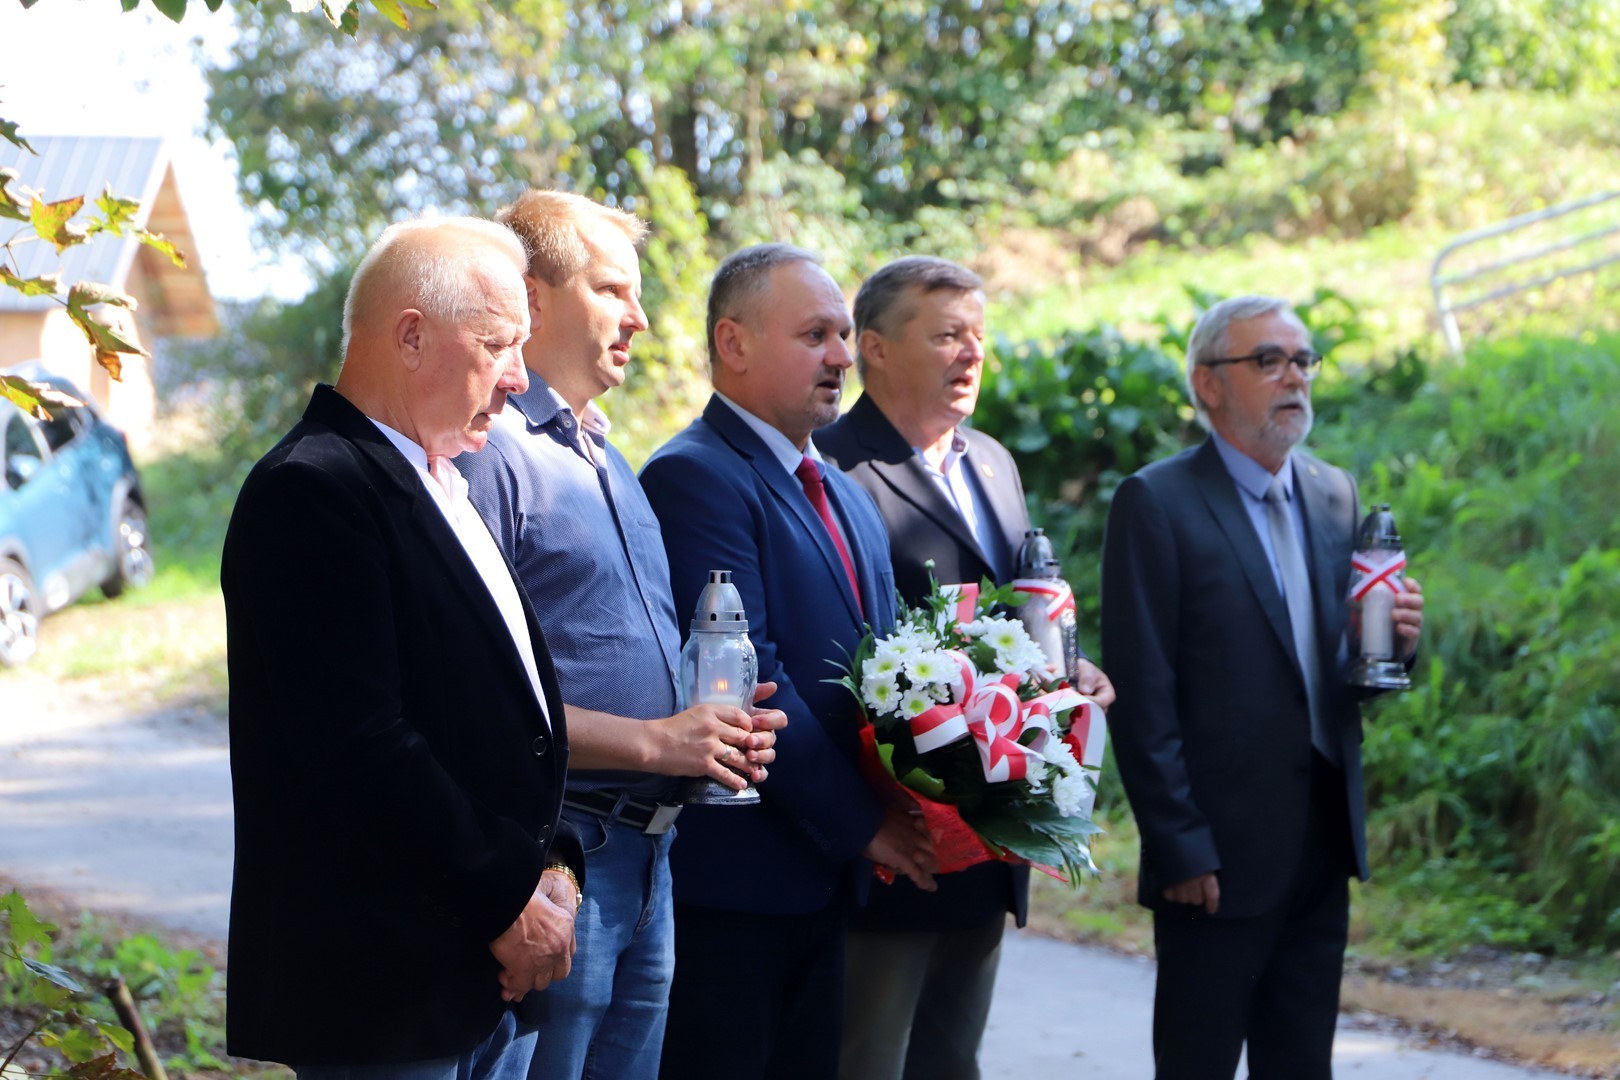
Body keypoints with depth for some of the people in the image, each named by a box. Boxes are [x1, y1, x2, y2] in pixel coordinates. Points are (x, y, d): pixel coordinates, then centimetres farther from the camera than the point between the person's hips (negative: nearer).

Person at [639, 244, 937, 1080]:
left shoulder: (847, 499, 19)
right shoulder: (693, 477, -12)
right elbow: (746, 680, -19)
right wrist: (859, 822, -15)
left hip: (828, 880, 9)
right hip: (732, 878, -8)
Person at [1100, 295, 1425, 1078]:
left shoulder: (1334, 495, 12)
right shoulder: (1156, 505, -8)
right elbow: (1141, 697, -12)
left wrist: (1392, 641, -5)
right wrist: (1181, 850, -15)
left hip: (1321, 850, 6)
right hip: (1218, 855, -6)